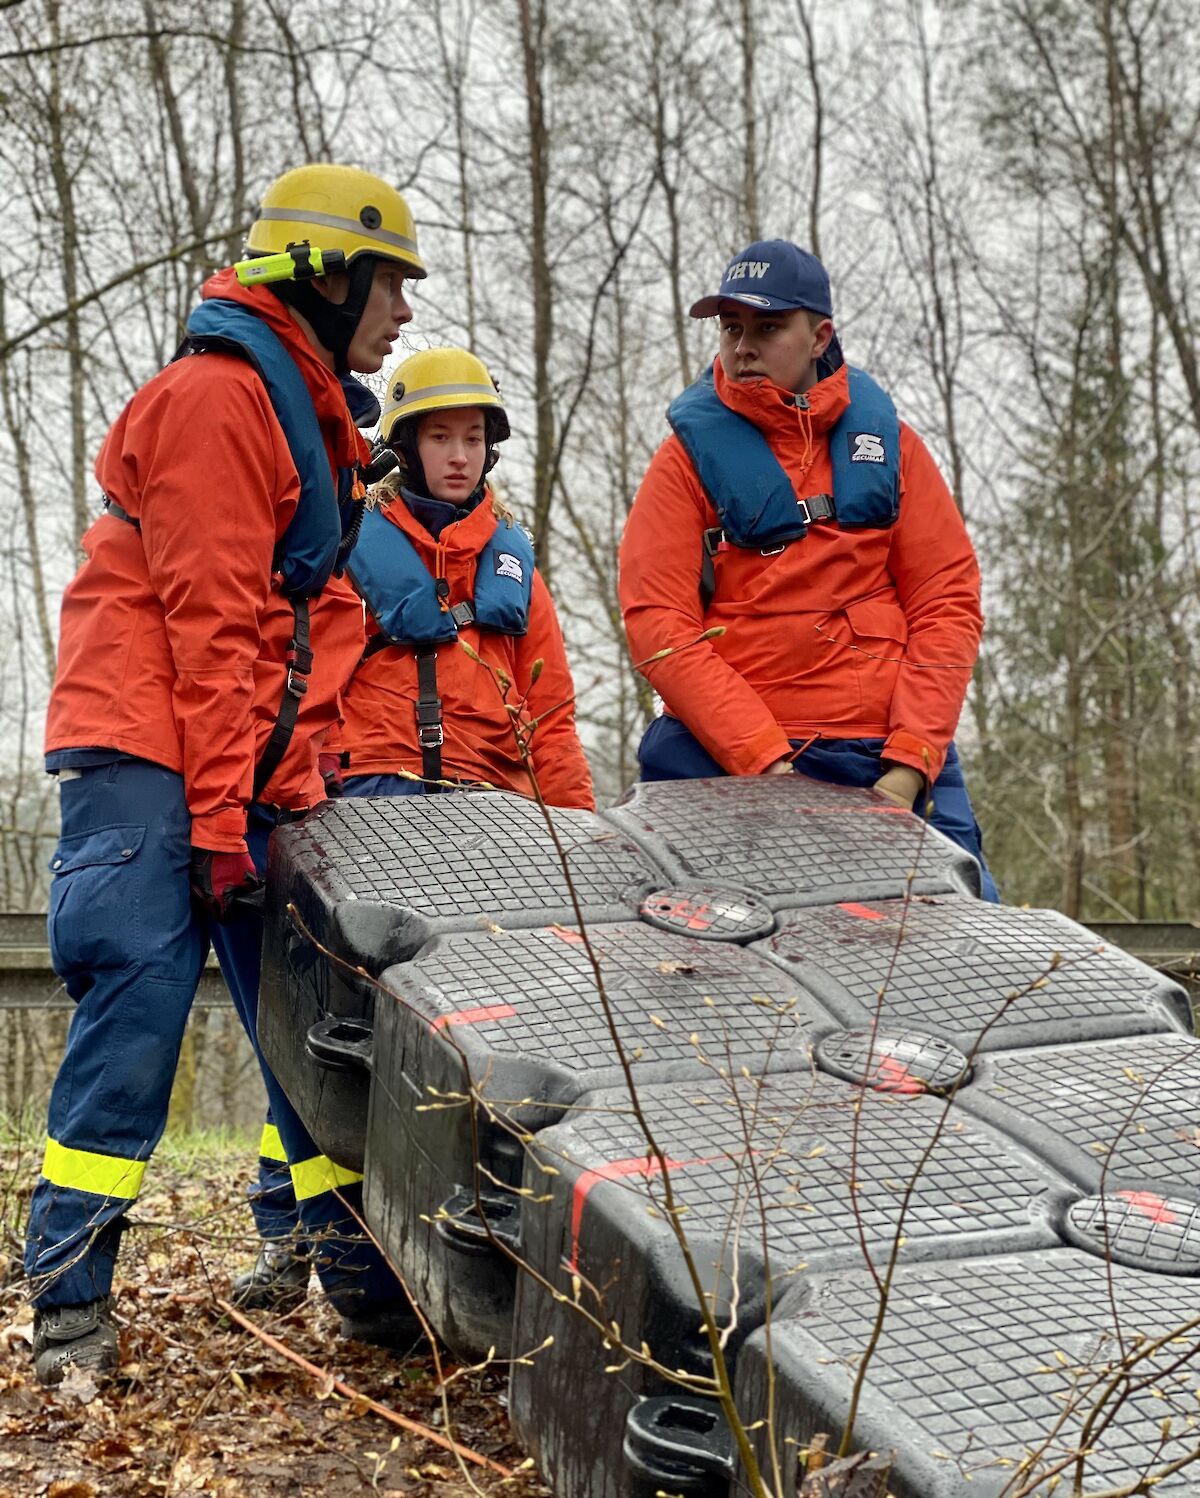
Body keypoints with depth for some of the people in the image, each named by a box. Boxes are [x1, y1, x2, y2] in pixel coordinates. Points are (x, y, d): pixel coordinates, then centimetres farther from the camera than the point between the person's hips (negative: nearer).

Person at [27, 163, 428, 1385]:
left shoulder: (310, 417, 22)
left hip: (248, 776, 9)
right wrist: (218, 814, -18)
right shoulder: (217, 395, -9)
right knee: (138, 1007, -11)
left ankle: (363, 1278, 10)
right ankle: (69, 1300, -2)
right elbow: (206, 618, -15)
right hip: (150, 758, -9)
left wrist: (292, 796, 16)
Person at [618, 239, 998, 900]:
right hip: (725, 760, -2)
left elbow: (947, 603, 5)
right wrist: (762, 760, -16)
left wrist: (912, 762, -8)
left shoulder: (886, 439, 9)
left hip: (891, 758, 2)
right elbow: (660, 626, -6)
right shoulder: (690, 453, 3)